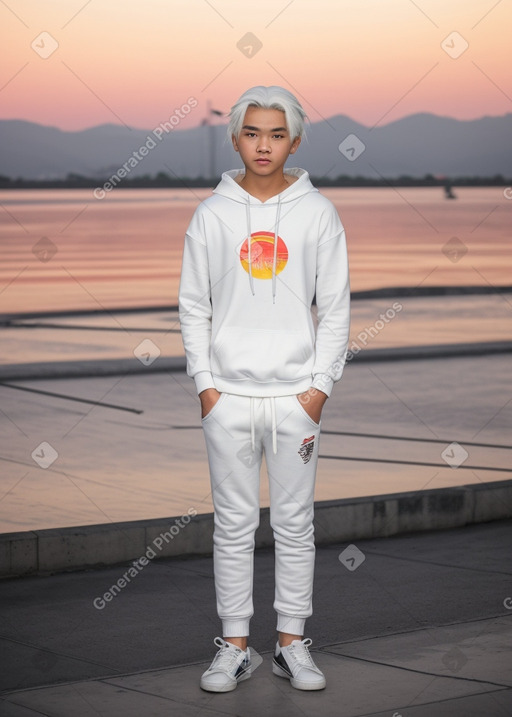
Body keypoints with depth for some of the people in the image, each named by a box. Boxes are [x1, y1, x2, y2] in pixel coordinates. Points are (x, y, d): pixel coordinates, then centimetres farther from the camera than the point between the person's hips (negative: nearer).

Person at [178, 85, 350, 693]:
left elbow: (335, 306, 2)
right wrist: (204, 383, -3)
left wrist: (319, 386, -5)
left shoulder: (318, 212, 2)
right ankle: (234, 647, 12)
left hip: (296, 395, 0)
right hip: (228, 394, 0)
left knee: (295, 524, 6)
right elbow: (193, 306, 6)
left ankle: (292, 644, 15)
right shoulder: (212, 213, 3)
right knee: (233, 524, 5)